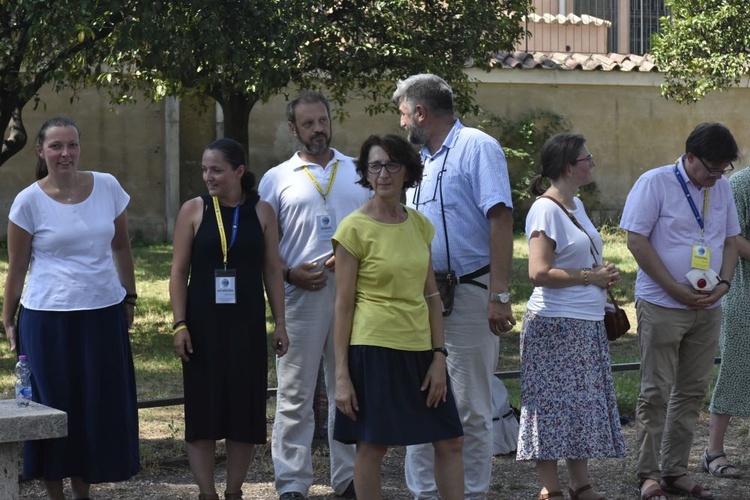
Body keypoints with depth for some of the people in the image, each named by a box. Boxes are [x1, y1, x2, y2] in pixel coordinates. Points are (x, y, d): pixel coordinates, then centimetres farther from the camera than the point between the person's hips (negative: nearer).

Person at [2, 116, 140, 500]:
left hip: (104, 314, 3)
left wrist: (129, 298, 13)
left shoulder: (107, 187, 2)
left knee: (101, 408, 6)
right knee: (54, 410, 3)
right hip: (48, 319, -3)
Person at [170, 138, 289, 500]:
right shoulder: (194, 210, 0)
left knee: (245, 407, 4)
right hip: (204, 323, -1)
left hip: (246, 323, 1)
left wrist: (280, 323, 2)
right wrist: (180, 324, -7)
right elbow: (179, 271, 0)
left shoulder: (261, 212, 3)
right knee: (203, 408, 1)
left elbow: (272, 271, 6)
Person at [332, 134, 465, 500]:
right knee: (372, 446, -1)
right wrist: (342, 374, -11)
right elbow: (343, 304, -7)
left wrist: (439, 356, 2)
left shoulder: (419, 224, 8)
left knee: (450, 442, 6)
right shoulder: (355, 228, -7)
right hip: (374, 349, -5)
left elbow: (431, 295, 11)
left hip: (419, 349, 6)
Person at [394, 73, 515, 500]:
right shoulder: (420, 160, 18)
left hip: (468, 294, -8)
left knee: (470, 409, -2)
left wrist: (499, 296, -21)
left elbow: (500, 221, -15)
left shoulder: (477, 147, -7)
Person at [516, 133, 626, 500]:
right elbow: (540, 273, -22)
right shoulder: (546, 210, -14)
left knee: (582, 406, 11)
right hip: (556, 325, -9)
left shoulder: (575, 205, 13)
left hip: (586, 325, 9)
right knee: (555, 406, -4)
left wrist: (603, 276, 7)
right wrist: (590, 276, -14)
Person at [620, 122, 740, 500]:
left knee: (692, 391, 9)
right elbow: (636, 241, -12)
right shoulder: (655, 183, -9)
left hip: (707, 309, 6)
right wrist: (676, 290, -15)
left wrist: (723, 282, -3)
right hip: (662, 307, -6)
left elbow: (730, 241, 17)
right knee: (656, 392, -1)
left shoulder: (722, 188, 9)